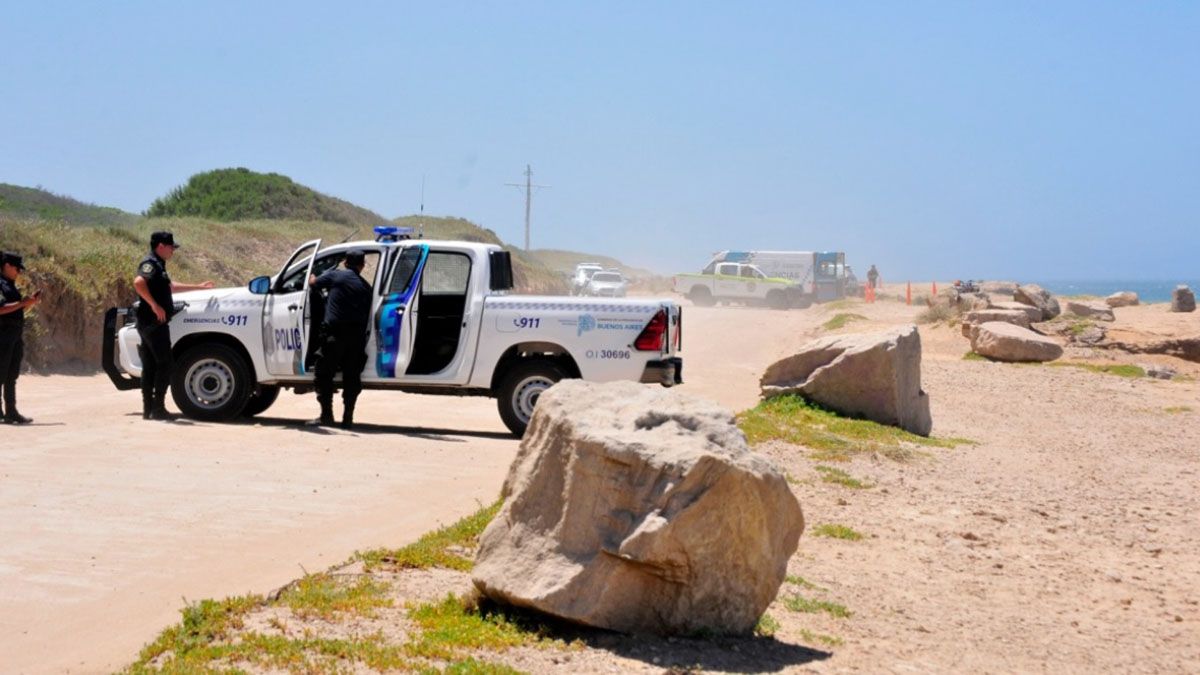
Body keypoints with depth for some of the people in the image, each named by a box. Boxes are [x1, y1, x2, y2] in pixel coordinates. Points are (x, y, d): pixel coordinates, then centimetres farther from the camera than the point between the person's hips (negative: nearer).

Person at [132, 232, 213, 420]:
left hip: (149, 324, 10)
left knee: (150, 367, 9)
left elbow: (170, 286, 35)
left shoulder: (158, 265, 21)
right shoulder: (150, 263, -11)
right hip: (155, 322, -10)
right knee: (165, 364, -8)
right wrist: (155, 305, -29)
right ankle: (158, 408, -9)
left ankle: (148, 409, 10)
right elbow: (138, 282, -30)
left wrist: (199, 287, 40)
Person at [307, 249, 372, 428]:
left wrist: (312, 277, 39)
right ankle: (348, 418, 8)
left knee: (324, 375, 4)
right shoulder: (365, 286, 14)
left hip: (335, 334, -3)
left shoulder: (335, 275, 5)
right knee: (352, 378, 9)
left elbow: (313, 283, 18)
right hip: (357, 336, 3)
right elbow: (367, 314, 14)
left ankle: (326, 415, 0)